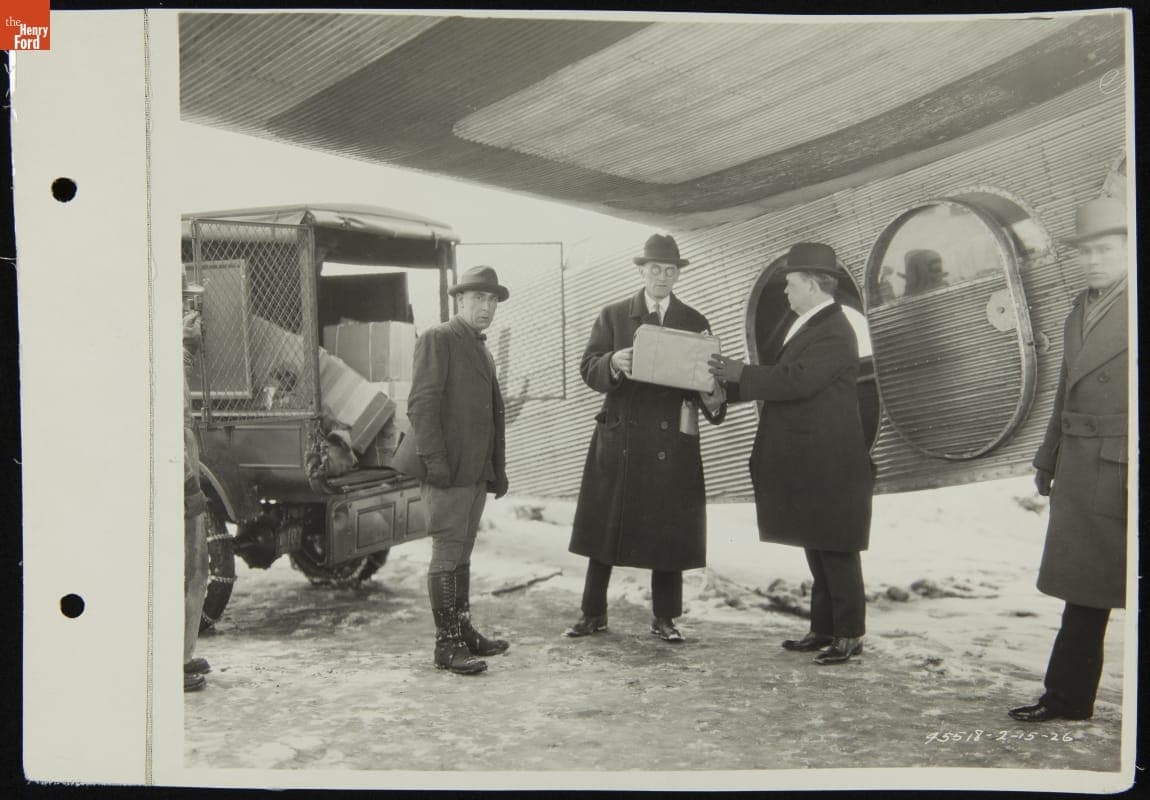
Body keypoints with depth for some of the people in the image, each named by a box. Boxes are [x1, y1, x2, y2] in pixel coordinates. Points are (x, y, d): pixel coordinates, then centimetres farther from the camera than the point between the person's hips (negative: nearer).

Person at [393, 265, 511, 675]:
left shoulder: (481, 349, 20)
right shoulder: (438, 339, -6)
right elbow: (421, 404, -15)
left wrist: (497, 469, 18)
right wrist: (434, 460, -21)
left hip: (476, 470, 8)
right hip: (447, 470, -8)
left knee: (462, 553, 15)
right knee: (447, 554, -5)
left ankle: (464, 631, 23)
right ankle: (447, 644, 1)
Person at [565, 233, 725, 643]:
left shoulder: (695, 322, 11)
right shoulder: (612, 315, 9)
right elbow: (588, 369, 1)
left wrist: (713, 400, -13)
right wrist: (613, 363, -20)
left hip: (672, 441, 0)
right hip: (619, 438, 0)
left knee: (669, 530, 2)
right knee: (604, 528, 3)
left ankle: (665, 617, 14)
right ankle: (593, 613, 15)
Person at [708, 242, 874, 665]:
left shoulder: (833, 332, -16)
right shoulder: (807, 326, 14)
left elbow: (795, 380, -26)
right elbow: (779, 377, 17)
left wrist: (739, 371, -18)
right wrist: (728, 384, 8)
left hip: (827, 466, -10)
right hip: (806, 463, 10)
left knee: (836, 551, -1)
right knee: (816, 550, 15)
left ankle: (850, 634, 9)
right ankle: (824, 628, 24)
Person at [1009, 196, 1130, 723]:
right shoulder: (1081, 309, 16)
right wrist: (1049, 460, 20)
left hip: (1123, 474, -7)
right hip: (1080, 472, 7)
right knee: (1083, 590, 13)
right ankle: (1067, 698, 22)